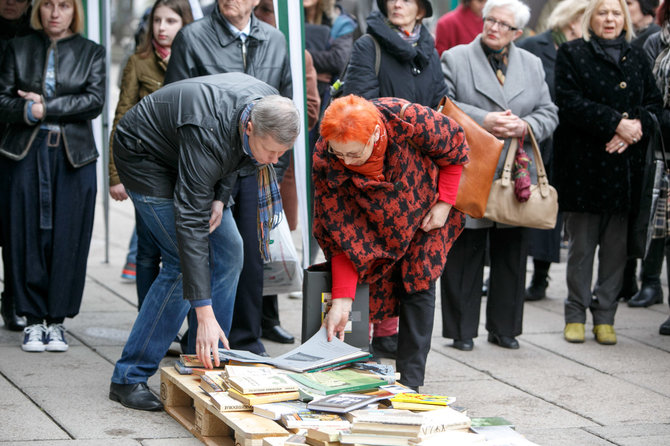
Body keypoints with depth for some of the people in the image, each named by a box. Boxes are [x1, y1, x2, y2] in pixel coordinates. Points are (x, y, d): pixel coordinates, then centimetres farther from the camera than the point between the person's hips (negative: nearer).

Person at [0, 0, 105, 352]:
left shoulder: (91, 53, 9)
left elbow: (95, 101, -5)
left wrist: (46, 106, -11)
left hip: (73, 156, 0)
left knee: (67, 239, -2)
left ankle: (57, 321, 8)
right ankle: (33, 320, 8)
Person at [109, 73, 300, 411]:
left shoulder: (270, 108, -20)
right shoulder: (208, 134, -41)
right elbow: (190, 222, -43)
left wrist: (220, 197, -12)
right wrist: (205, 315, -46)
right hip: (143, 154, -8)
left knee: (228, 252, 0)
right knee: (183, 264, -17)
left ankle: (210, 357, 8)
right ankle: (129, 377, -11)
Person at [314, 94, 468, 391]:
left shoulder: (410, 120, -39)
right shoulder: (324, 163, -32)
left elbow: (455, 144, -15)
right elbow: (341, 237, -28)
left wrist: (444, 203, -15)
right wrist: (341, 300, -33)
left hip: (424, 213, -1)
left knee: (418, 285, -8)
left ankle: (410, 381, -4)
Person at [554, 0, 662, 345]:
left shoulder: (636, 58, 16)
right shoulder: (571, 54, 3)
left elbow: (654, 104, 10)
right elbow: (570, 102, -9)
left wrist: (635, 127, -11)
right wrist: (616, 123, -17)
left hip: (625, 164, 3)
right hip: (583, 163, -3)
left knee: (616, 246, 2)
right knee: (581, 245, 2)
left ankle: (605, 316, 10)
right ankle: (576, 314, 13)